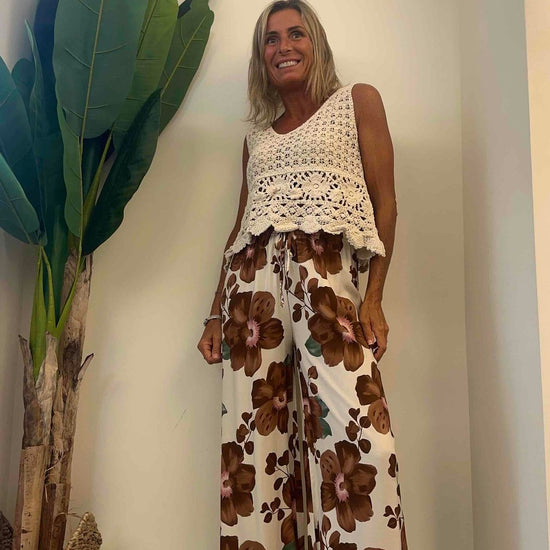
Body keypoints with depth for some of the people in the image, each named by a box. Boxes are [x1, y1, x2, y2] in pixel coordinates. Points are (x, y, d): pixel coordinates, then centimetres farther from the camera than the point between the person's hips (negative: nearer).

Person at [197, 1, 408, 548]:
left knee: (357, 433, -19)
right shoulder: (256, 134, 28)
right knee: (252, 435, -2)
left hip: (324, 262, -3)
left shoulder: (357, 101, 17)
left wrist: (374, 297, -5)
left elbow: (384, 200, 8)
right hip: (250, 274, 4)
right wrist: (216, 314, 16)